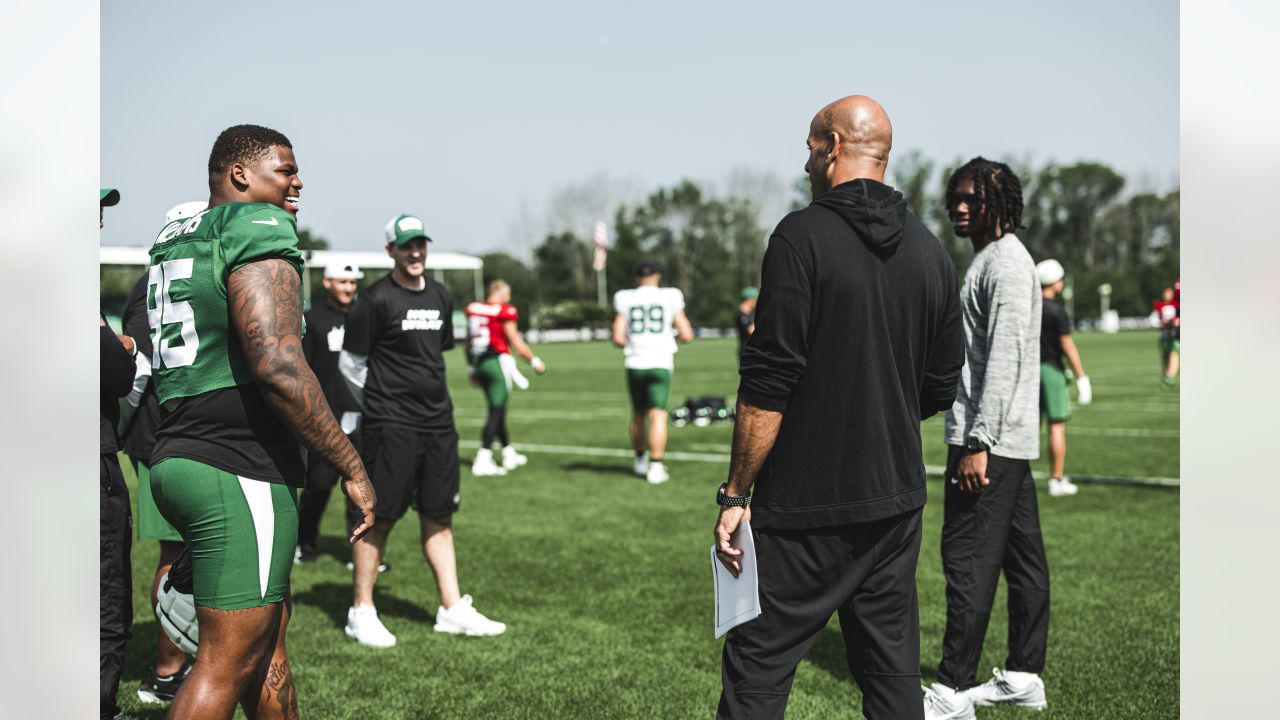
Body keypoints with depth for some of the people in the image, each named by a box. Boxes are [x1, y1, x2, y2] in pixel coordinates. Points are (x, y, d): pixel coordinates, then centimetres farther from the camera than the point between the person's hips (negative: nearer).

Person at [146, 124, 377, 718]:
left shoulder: (172, 245, 18)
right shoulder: (258, 229, -11)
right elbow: (277, 366, -22)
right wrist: (352, 468, -16)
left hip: (179, 459, 10)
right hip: (238, 471, -10)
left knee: (269, 632, 20)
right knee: (227, 663, -3)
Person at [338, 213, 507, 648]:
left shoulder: (440, 297, 12)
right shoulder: (376, 300, -9)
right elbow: (350, 363, -4)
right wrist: (381, 405, 6)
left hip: (437, 422, 7)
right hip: (389, 426, -6)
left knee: (438, 516, 10)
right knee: (379, 517, -2)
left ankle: (452, 610, 15)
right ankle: (361, 613, 8)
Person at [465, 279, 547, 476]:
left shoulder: (473, 309, 8)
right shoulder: (504, 312, -11)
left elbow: (469, 343, 15)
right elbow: (516, 343, -7)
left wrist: (473, 368, 26)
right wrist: (535, 362, 5)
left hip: (480, 363, 7)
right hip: (498, 362, -7)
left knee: (498, 409, 18)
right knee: (496, 412, -3)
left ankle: (509, 454, 28)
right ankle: (482, 461, -8)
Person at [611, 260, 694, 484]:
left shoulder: (625, 300, 3)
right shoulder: (670, 298, 0)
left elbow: (618, 338, -2)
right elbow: (687, 335, -1)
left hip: (635, 365, 2)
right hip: (660, 364, -2)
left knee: (638, 415, 18)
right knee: (658, 416, -5)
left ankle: (640, 460, 31)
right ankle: (656, 467, -11)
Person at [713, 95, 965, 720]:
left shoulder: (803, 235, -12)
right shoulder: (931, 251, 7)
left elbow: (767, 385, -16)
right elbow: (942, 389, 13)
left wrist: (736, 493, -9)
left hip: (806, 508, -6)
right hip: (898, 499, 7)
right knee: (894, 670, 14)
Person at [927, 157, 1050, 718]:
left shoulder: (1007, 265, -13)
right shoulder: (991, 260, 18)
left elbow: (1004, 359, -21)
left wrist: (978, 444, -23)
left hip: (990, 439, -10)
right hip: (1010, 440, 10)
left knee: (968, 557, -8)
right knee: (1021, 556, 12)